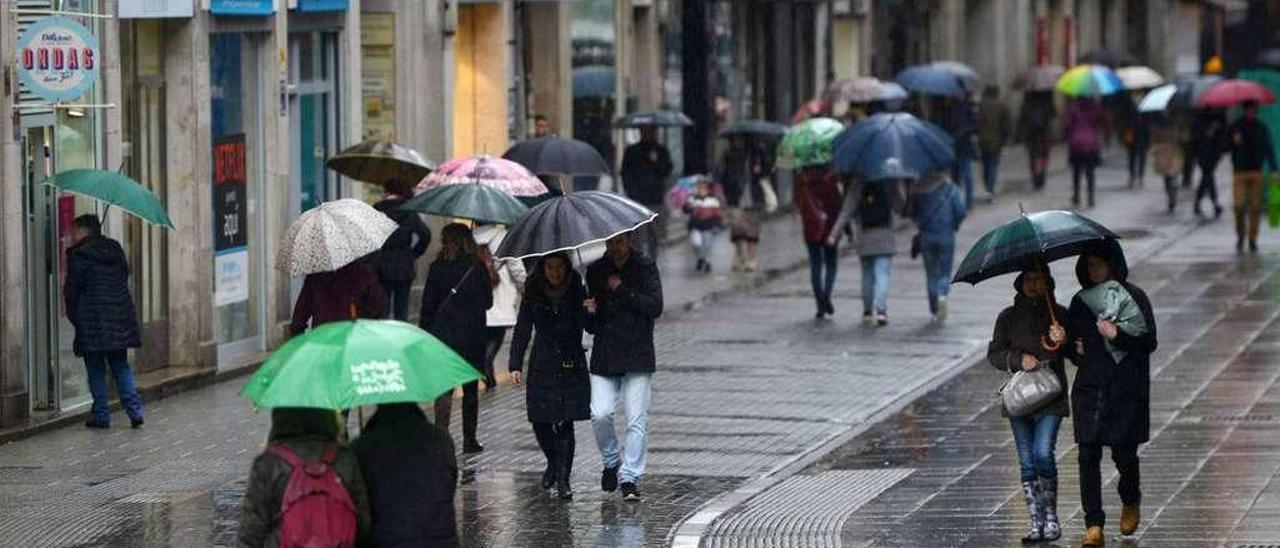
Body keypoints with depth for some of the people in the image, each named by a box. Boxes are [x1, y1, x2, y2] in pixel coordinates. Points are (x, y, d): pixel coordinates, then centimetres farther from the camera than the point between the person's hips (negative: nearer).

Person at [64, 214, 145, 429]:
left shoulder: (78, 256, -10)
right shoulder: (116, 251, 9)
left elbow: (72, 292, -7)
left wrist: (74, 318, 6)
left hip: (92, 323, -6)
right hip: (120, 319, 6)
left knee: (96, 371, 3)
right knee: (120, 366, 11)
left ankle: (101, 415, 4)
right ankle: (135, 410, 0)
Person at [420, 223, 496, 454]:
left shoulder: (438, 268, -7)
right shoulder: (478, 268, -5)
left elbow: (428, 305, -4)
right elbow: (487, 303, 3)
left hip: (443, 336, -1)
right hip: (472, 337, 1)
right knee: (471, 388, 12)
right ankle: (469, 439, 14)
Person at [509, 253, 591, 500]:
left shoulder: (577, 292, 0)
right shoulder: (533, 295, 2)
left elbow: (590, 328, 0)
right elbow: (522, 330, 5)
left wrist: (591, 313, -22)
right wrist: (515, 365, -2)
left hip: (572, 367, -1)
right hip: (542, 367, 1)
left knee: (565, 423, -5)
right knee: (540, 421, 3)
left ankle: (563, 478, 1)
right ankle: (554, 464, 31)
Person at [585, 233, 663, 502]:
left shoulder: (646, 268, 2)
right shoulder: (596, 271, 11)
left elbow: (655, 307, -10)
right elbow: (592, 326, 16)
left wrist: (622, 291, -12)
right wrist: (591, 313, -8)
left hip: (638, 357, -2)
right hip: (605, 356, 2)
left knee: (637, 420, -5)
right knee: (600, 414, -11)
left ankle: (630, 477, 1)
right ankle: (611, 461, 14)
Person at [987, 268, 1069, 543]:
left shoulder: (1059, 314, 4)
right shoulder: (1009, 317, 8)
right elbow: (994, 353, 7)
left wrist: (1062, 342, -19)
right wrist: (1019, 358, -10)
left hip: (1051, 396, -2)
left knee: (1043, 454, -16)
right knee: (1027, 461, 2)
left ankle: (1051, 516, -1)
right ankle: (1036, 521, 9)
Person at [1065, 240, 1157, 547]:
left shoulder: (1133, 298, -1)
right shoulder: (1081, 302, 12)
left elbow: (1149, 342, -6)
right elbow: (1069, 341, 22)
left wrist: (1118, 335, -19)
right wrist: (1075, 349, 1)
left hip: (1126, 387, -3)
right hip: (1089, 389, 3)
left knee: (1124, 453, 1)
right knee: (1088, 455, -6)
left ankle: (1131, 502, 32)